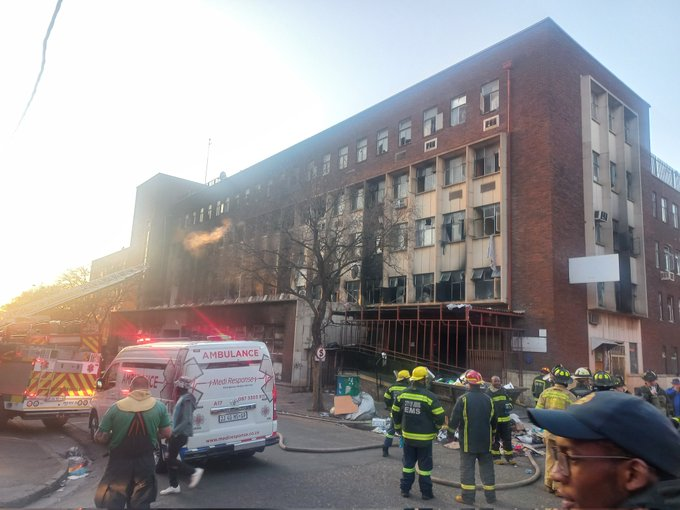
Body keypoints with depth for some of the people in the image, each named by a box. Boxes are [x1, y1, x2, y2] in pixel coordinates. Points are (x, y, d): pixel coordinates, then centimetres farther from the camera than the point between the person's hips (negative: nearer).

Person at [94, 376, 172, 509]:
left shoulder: (116, 407, -10)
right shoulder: (159, 407, -7)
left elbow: (100, 438, -8)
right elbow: (167, 433, 0)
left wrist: (112, 439, 13)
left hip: (119, 463, -1)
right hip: (145, 463, 1)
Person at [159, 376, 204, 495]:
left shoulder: (187, 399, -20)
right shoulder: (182, 398, 10)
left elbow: (187, 421, -25)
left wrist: (174, 432, -24)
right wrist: (173, 432, 14)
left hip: (181, 434, -10)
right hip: (177, 433, 10)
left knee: (171, 459, -3)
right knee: (170, 459, 13)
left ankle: (194, 471, 6)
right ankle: (174, 486, 22)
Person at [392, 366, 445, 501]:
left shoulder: (403, 394, -2)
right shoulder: (429, 396, -17)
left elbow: (395, 412, 7)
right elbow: (440, 416, -15)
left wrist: (398, 428, 22)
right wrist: (436, 428, 6)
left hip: (408, 436, 4)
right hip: (424, 438, -4)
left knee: (408, 463, 16)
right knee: (425, 465, 9)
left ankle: (405, 489, 23)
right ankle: (426, 492, 18)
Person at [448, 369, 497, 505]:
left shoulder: (463, 399, -13)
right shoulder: (488, 399, 4)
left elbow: (454, 419, -12)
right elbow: (493, 421, 15)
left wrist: (450, 434, 2)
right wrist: (492, 435, 28)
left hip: (468, 441, -5)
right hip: (485, 441, 5)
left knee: (467, 468, 2)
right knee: (487, 468, 13)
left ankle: (467, 496, 4)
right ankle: (490, 495, 20)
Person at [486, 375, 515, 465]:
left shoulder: (504, 391, 10)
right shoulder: (488, 393, -5)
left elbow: (510, 401, 21)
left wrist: (509, 405, 0)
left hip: (505, 419, 4)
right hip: (494, 420, -4)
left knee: (507, 439, 10)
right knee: (495, 440, 6)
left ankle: (510, 457, 21)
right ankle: (496, 458, 16)